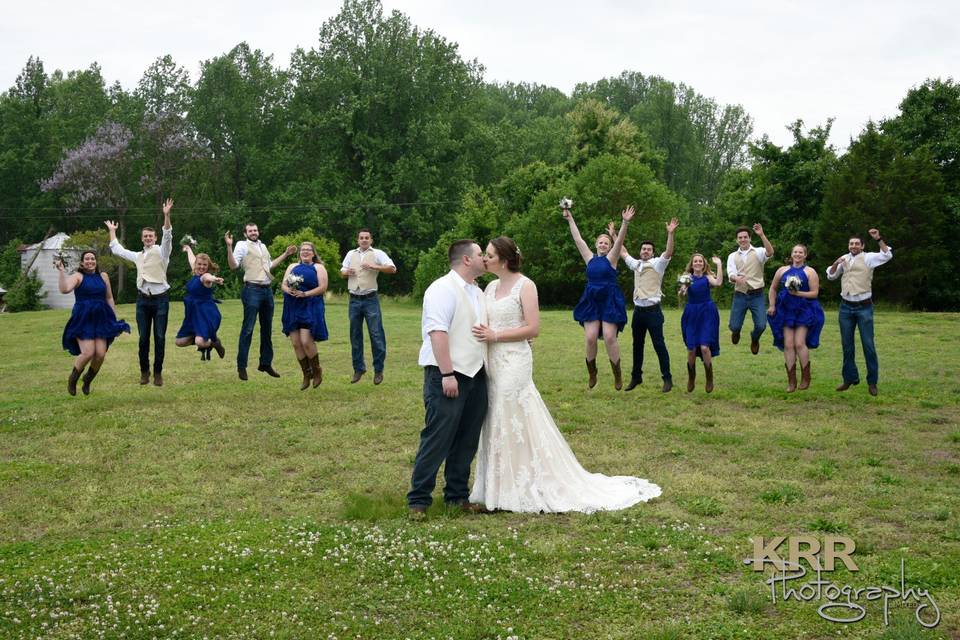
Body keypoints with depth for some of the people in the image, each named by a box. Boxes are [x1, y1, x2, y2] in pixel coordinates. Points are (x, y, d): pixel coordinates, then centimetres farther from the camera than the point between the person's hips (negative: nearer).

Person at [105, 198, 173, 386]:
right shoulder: (137, 256, 17)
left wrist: (166, 216, -28)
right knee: (143, 338, 4)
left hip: (160, 299, -4)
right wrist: (112, 231, 34)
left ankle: (158, 372, 7)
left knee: (160, 337, -1)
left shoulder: (161, 251, 3)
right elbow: (117, 250, 30)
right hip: (143, 299, 4)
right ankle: (144, 371, 16)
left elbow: (167, 236, -15)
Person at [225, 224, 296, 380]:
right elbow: (233, 265, -13)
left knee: (267, 329, 13)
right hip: (252, 290, -7)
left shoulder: (262, 246, 19)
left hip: (267, 290, 7)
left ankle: (266, 363, 23)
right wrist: (229, 247, -25)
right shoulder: (242, 245, -1)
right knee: (248, 329, -8)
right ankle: (241, 366, -4)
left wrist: (286, 255, 31)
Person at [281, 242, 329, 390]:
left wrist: (305, 294, -16)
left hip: (310, 308, -5)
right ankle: (307, 375, 14)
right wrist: (289, 291, -11)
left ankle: (317, 371, 7)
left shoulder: (318, 268, 5)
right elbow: (283, 285, 12)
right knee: (296, 343, 1)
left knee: (306, 341, -16)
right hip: (293, 308, 5)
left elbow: (322, 287, -6)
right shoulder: (292, 267, 19)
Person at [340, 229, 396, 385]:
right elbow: (342, 271, 21)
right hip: (354, 300, 4)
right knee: (355, 336, 9)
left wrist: (374, 267, -22)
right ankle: (359, 368, 20)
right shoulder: (351, 254, 13)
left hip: (370, 300, -4)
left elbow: (392, 268, -11)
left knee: (376, 335, -5)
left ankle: (378, 370, 4)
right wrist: (346, 272, -2)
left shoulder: (377, 254, -1)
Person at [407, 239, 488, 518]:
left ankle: (457, 495, 22)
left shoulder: (477, 292, 17)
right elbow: (437, 332, -20)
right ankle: (418, 500, 1)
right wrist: (447, 374, -24)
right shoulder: (443, 289, -12)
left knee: (467, 440, 12)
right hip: (447, 375, -9)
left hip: (475, 374, 9)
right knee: (438, 438, -6)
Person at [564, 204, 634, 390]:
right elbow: (578, 239, 10)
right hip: (591, 301, 3)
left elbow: (620, 240, -12)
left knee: (609, 338, -9)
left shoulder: (611, 258, 1)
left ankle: (617, 374, 5)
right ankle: (592, 373, 12)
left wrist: (625, 223, -25)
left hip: (609, 301, -3)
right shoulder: (590, 258, 9)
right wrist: (570, 219, 8)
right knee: (590, 338, -5)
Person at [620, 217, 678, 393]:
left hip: (653, 310, -6)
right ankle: (636, 377, 21)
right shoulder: (636, 264, 14)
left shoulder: (658, 263, -2)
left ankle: (667, 378, 0)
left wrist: (670, 234, -31)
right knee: (637, 345, 12)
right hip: (638, 310, 6)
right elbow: (623, 252, 27)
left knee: (658, 344, -5)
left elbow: (668, 253, -19)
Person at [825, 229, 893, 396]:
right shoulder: (844, 259, 13)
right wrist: (836, 263, -2)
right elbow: (831, 276, 16)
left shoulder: (868, 258, -3)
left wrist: (879, 239, -26)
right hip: (846, 307, 5)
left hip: (864, 307, -5)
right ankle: (850, 378, 21)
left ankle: (872, 382, 2)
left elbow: (887, 255, -17)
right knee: (847, 345, 10)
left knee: (868, 344, -4)